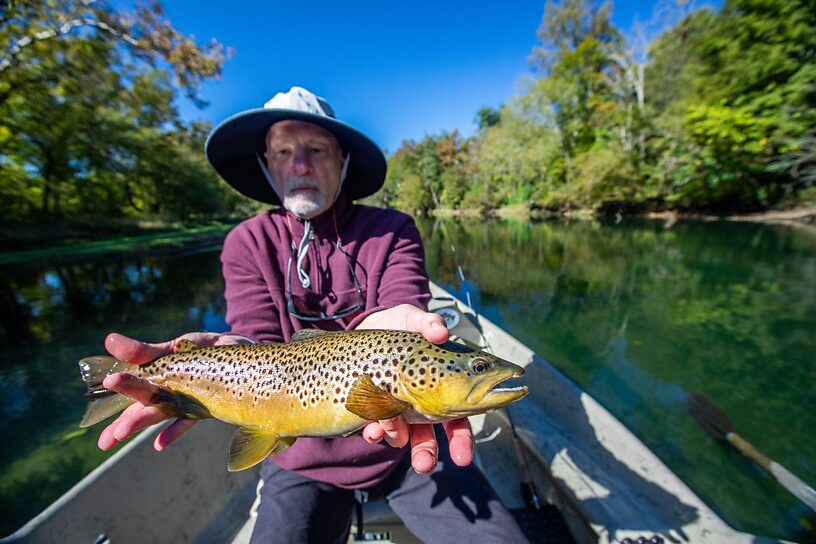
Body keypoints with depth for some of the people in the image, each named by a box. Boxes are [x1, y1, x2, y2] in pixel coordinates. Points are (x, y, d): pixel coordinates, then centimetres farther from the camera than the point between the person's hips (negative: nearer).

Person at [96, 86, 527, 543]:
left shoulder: (392, 230, -6)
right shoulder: (248, 243, -3)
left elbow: (403, 304, -22)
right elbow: (260, 340, -13)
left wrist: (389, 324, -45)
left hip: (404, 443, 0)